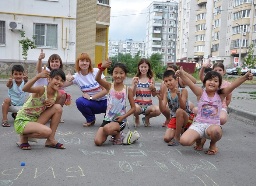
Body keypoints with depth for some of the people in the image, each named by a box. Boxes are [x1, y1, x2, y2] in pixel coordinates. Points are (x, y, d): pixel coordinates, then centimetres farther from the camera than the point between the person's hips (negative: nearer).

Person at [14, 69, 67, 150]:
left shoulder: (57, 95, -3)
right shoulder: (41, 90, -23)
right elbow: (25, 89, -43)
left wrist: (52, 103, -10)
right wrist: (38, 76, -55)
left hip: (35, 120, 7)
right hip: (22, 121, -7)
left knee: (58, 107, -10)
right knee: (47, 131, -31)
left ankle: (50, 140, -2)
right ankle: (24, 137, 0)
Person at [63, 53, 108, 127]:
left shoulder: (96, 71, -10)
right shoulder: (76, 76, -3)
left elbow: (106, 90, -14)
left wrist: (91, 97, -17)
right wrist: (66, 79, -32)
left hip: (104, 101, -1)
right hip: (92, 103, 1)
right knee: (79, 102, -28)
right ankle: (91, 120, 1)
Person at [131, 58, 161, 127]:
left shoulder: (151, 79, 5)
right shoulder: (135, 79, 3)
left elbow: (154, 95, 8)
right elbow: (132, 95, -1)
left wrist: (153, 88, -12)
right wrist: (135, 85, -16)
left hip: (148, 104, 1)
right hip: (138, 103, -1)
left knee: (158, 110, -32)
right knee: (136, 108, -39)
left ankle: (146, 118, 7)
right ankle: (137, 118, 3)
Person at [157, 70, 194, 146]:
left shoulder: (183, 91, -13)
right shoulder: (166, 94, -3)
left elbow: (183, 107, -24)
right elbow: (162, 110, -13)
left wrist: (179, 95, -38)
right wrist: (160, 99, -30)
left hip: (187, 117, -4)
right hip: (174, 118, 4)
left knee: (179, 111, -38)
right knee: (166, 138, -15)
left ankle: (177, 137, -23)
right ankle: (181, 130, 17)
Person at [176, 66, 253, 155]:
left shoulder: (221, 94, 1)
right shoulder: (201, 93, -1)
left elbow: (233, 85, -15)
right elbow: (190, 84, -19)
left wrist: (245, 77, -32)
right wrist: (182, 75, -39)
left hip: (213, 125, -1)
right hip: (198, 124, 1)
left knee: (215, 131, -39)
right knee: (184, 141, -23)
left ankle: (213, 144, 0)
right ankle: (198, 138, 15)